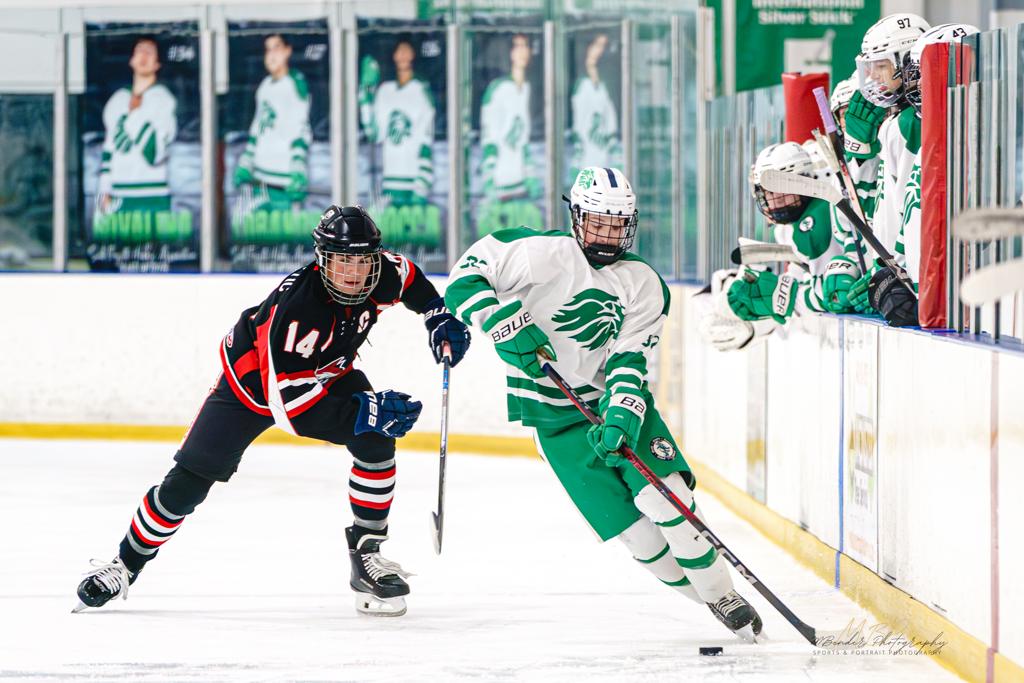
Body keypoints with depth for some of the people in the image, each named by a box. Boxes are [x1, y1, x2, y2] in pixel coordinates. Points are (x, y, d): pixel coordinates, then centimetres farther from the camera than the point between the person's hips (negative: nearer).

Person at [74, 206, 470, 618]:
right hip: (254, 380, -5)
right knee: (189, 482, -7)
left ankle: (366, 553, -8)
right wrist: (361, 411, -48)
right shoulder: (294, 305, -42)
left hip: (327, 373, 5)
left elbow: (409, 277, 6)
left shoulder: (382, 275, -23)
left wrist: (439, 316, -3)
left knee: (377, 443, -22)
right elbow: (287, 400, -43)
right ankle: (127, 564, 13)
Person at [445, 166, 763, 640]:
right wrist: (508, 326, -26)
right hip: (555, 414, -2)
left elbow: (629, 363, -10)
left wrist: (621, 419, -26)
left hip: (615, 397, 3)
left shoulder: (644, 284, -2)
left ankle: (722, 593, -4)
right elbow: (466, 276, -14)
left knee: (663, 494, -18)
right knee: (630, 525, -10)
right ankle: (707, 600, 6)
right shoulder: (547, 254, -14)